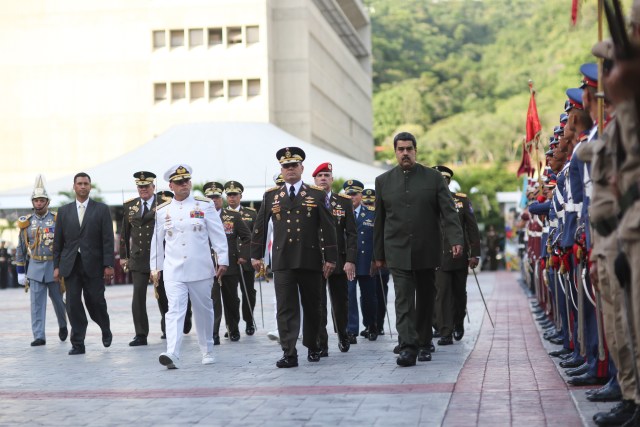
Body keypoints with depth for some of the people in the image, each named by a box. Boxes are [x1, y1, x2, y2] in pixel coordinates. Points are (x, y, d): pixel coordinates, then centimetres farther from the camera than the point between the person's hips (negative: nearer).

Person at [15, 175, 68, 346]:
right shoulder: (26, 223, 4)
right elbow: (21, 249, 9)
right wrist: (20, 271, 6)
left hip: (54, 267, -1)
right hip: (34, 268, 1)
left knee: (58, 300, 11)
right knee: (37, 303, -4)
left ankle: (63, 325, 36)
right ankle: (39, 336, -2)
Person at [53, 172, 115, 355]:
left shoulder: (101, 209, 4)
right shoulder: (64, 211, 11)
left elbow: (108, 239, -1)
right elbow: (58, 241, 12)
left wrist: (108, 265, -8)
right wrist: (56, 266, 5)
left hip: (93, 264, -2)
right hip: (70, 265, 2)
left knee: (95, 302, -1)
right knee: (73, 304, -1)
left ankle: (106, 330, 27)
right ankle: (78, 344, 5)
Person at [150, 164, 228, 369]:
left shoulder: (205, 205, 3)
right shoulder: (162, 211, 8)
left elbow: (218, 234, 2)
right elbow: (157, 240, 14)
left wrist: (222, 260, -3)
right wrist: (155, 267, 14)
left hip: (201, 269, 0)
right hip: (173, 271, 0)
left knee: (204, 310, 10)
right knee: (174, 311, -12)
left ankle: (207, 352, 24)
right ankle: (172, 354, -23)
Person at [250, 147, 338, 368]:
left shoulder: (317, 194, 5)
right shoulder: (271, 196, 9)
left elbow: (328, 228, 3)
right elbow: (260, 226, 14)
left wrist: (330, 258, -2)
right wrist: (256, 255, 12)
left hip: (310, 260, 0)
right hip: (282, 261, 0)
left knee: (312, 307, 10)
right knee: (286, 308, -6)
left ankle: (312, 347, 27)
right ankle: (289, 353, -6)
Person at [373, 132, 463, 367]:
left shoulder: (434, 178, 2)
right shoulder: (383, 181, 6)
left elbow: (448, 211, -5)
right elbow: (379, 220, 10)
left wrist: (456, 239, -19)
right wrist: (379, 254, 9)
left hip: (427, 251, 0)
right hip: (398, 252, 0)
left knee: (425, 300, 9)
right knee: (403, 301, -9)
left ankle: (424, 345, 21)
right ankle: (407, 347, -15)